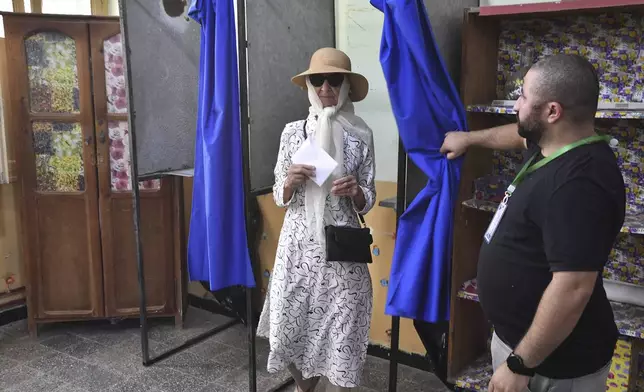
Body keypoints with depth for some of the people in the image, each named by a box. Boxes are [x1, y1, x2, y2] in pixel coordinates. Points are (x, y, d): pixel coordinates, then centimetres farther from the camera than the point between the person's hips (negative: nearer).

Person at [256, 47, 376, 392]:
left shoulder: (361, 135, -1)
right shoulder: (293, 132, 2)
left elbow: (367, 202, 3)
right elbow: (280, 198, 5)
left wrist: (355, 191, -18)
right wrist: (290, 182, -16)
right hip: (299, 243, 2)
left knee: (339, 326, 2)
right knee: (291, 323, 9)